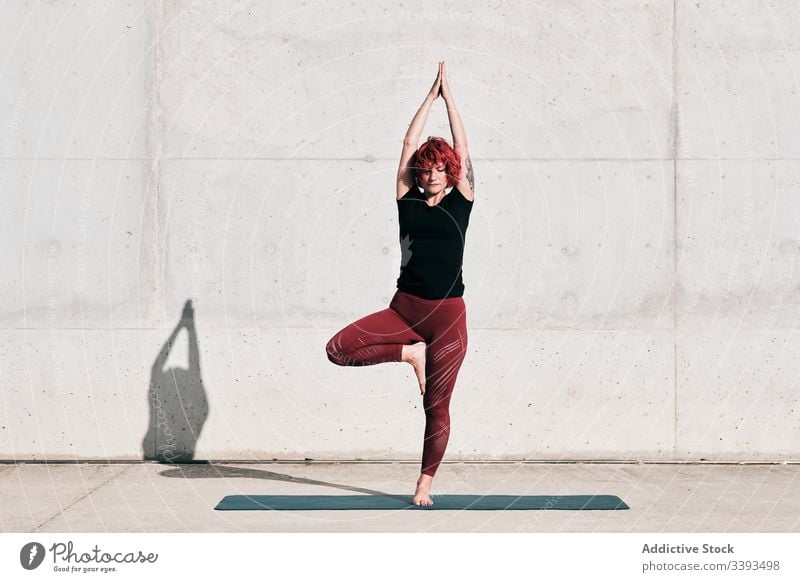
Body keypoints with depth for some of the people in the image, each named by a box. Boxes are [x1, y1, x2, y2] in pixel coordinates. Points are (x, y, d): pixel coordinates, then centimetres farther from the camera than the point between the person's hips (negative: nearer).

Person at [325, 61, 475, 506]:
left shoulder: (461, 202, 5)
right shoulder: (408, 202, 7)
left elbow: (461, 145, 5)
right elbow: (409, 143, 8)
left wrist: (449, 95, 10)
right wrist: (431, 95, 13)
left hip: (448, 315, -2)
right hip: (404, 309, 2)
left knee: (437, 408, 3)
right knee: (339, 348, -17)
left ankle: (425, 485, 16)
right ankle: (410, 352, 1)